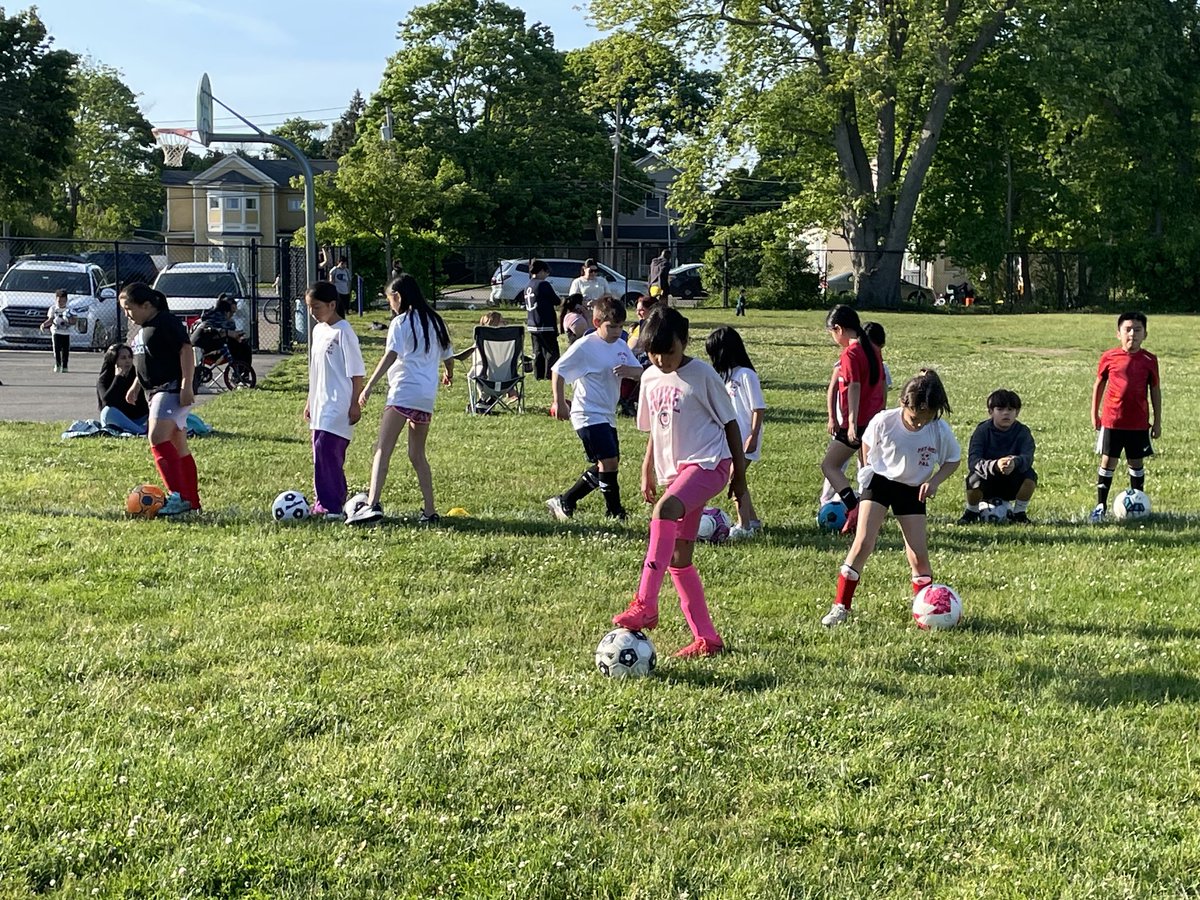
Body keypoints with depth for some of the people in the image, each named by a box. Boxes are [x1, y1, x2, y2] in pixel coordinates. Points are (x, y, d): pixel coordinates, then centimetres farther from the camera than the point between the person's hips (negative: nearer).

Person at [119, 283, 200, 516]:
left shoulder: (167, 322, -12)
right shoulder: (143, 328, 18)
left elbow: (186, 351, -18)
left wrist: (186, 386, -24)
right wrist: (136, 385, 24)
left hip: (172, 389, -10)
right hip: (157, 391, 10)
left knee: (158, 438, -24)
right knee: (179, 448, 11)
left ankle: (177, 496, -28)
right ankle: (193, 503, 16)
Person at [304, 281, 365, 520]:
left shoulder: (343, 332, -12)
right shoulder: (318, 330, 14)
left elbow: (356, 373, -12)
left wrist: (354, 404, -14)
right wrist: (309, 401, 23)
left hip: (337, 408, -9)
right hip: (321, 406, 9)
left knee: (325, 452, -15)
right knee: (330, 456, 11)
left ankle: (329, 505, -14)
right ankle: (332, 503, 17)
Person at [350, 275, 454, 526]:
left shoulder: (401, 322, -2)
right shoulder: (435, 321, 18)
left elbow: (391, 355, -16)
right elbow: (448, 356, 24)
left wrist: (368, 386, -22)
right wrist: (449, 375, 47)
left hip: (403, 392, -7)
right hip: (427, 395, 7)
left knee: (382, 449, -15)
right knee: (417, 455, 17)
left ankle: (373, 504, -31)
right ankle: (430, 511, 13)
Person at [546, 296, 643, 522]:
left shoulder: (621, 346, 7)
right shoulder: (585, 346, -13)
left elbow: (640, 372, 7)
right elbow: (558, 370, -9)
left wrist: (629, 370, -16)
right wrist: (559, 403, -13)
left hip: (607, 416, 9)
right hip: (589, 415, -8)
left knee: (605, 466, 12)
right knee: (609, 461, -15)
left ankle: (564, 502, 23)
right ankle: (615, 512, -4)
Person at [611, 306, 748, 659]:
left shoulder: (702, 374, -8)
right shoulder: (650, 378, 10)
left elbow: (730, 422, -1)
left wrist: (740, 474, -1)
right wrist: (647, 471, 18)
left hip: (708, 462, -8)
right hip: (674, 469, 8)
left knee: (665, 508, -35)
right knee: (678, 558, 4)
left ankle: (645, 605, -38)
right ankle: (707, 638, 14)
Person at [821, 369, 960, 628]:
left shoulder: (940, 431, -20)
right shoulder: (884, 421, -22)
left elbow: (953, 460, -2)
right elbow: (867, 444, 0)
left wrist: (935, 480, -18)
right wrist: (871, 469, 1)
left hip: (913, 490, 1)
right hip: (880, 481, -1)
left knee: (918, 555, -2)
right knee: (863, 542, -13)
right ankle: (840, 606, -6)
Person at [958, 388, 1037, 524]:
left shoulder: (1023, 432, -10)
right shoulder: (982, 430, -14)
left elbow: (1028, 458, -29)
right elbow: (972, 461, -28)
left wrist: (1015, 463, -54)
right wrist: (995, 465, -49)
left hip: (1011, 485, 2)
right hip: (986, 484, -1)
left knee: (1030, 475, -27)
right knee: (974, 478, -34)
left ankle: (1019, 513, -1)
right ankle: (971, 512, -2)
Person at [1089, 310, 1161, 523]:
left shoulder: (1149, 360, -1)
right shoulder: (1109, 358, -3)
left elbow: (1155, 390, 6)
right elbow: (1099, 384, 8)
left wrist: (1157, 422, 6)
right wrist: (1094, 413, 7)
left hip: (1139, 423, 1)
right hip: (1112, 421, -1)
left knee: (1136, 463, 10)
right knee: (1108, 462, 2)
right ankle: (1101, 506, 9)